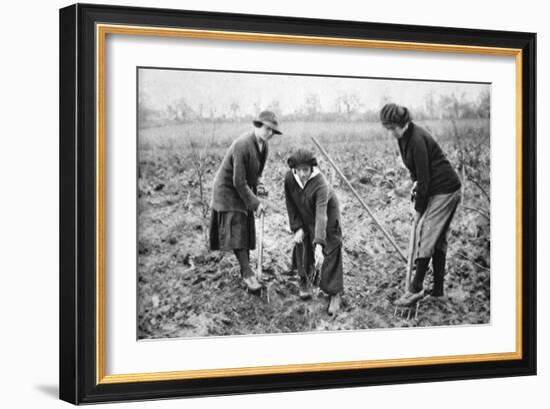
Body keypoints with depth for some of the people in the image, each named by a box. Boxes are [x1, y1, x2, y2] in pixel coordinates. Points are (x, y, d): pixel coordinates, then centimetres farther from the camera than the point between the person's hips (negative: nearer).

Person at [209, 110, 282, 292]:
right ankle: (248, 274, -11)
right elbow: (238, 182, -28)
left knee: (246, 230, 9)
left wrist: (258, 198, 0)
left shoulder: (264, 145, -4)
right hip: (228, 190, -8)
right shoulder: (242, 146, -30)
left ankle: (245, 270, 17)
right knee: (236, 231, -11)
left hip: (244, 189, 8)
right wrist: (255, 203, -22)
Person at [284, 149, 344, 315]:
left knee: (331, 254, -10)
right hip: (304, 218, 5)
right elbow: (291, 204, -8)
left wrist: (319, 245, -56)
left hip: (328, 217, -4)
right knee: (302, 248, 10)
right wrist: (297, 227, -12)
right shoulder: (289, 178, -24)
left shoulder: (320, 184, -40)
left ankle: (335, 294, -1)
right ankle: (305, 282, 37)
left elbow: (321, 215, -48)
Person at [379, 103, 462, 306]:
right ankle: (438, 289, 15)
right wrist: (416, 182, 1)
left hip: (444, 190, -10)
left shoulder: (417, 139, -24)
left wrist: (419, 209, -15)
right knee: (438, 238, 11)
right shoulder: (403, 136, 5)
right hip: (444, 190, 10)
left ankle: (416, 288, -14)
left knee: (425, 233, -12)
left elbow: (424, 177, -21)